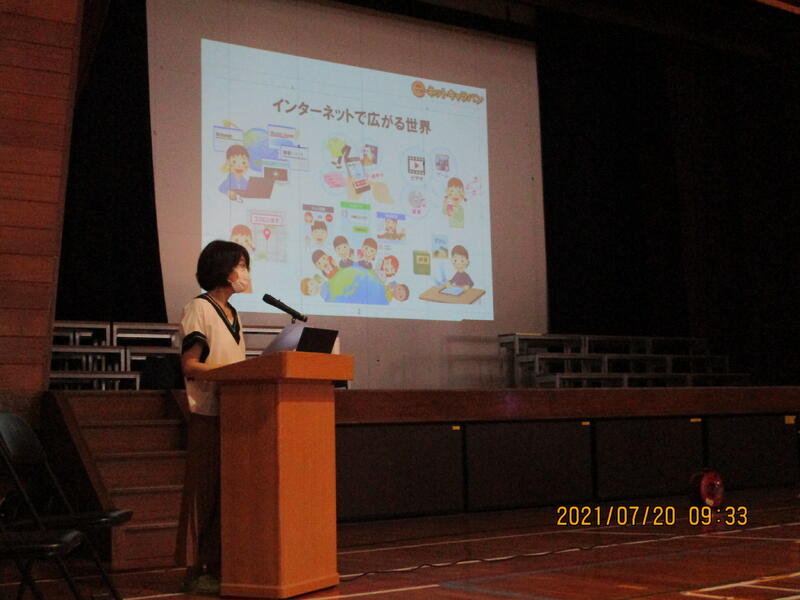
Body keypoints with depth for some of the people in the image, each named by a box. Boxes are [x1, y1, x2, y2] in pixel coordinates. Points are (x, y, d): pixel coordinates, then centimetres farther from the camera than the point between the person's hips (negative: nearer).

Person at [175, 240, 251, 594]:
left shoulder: (232, 314, 19)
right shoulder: (199, 309, -6)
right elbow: (189, 365, -14)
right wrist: (235, 371, -20)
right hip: (208, 415, -8)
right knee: (204, 492, -6)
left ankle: (218, 566, 14)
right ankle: (195, 571, 0)